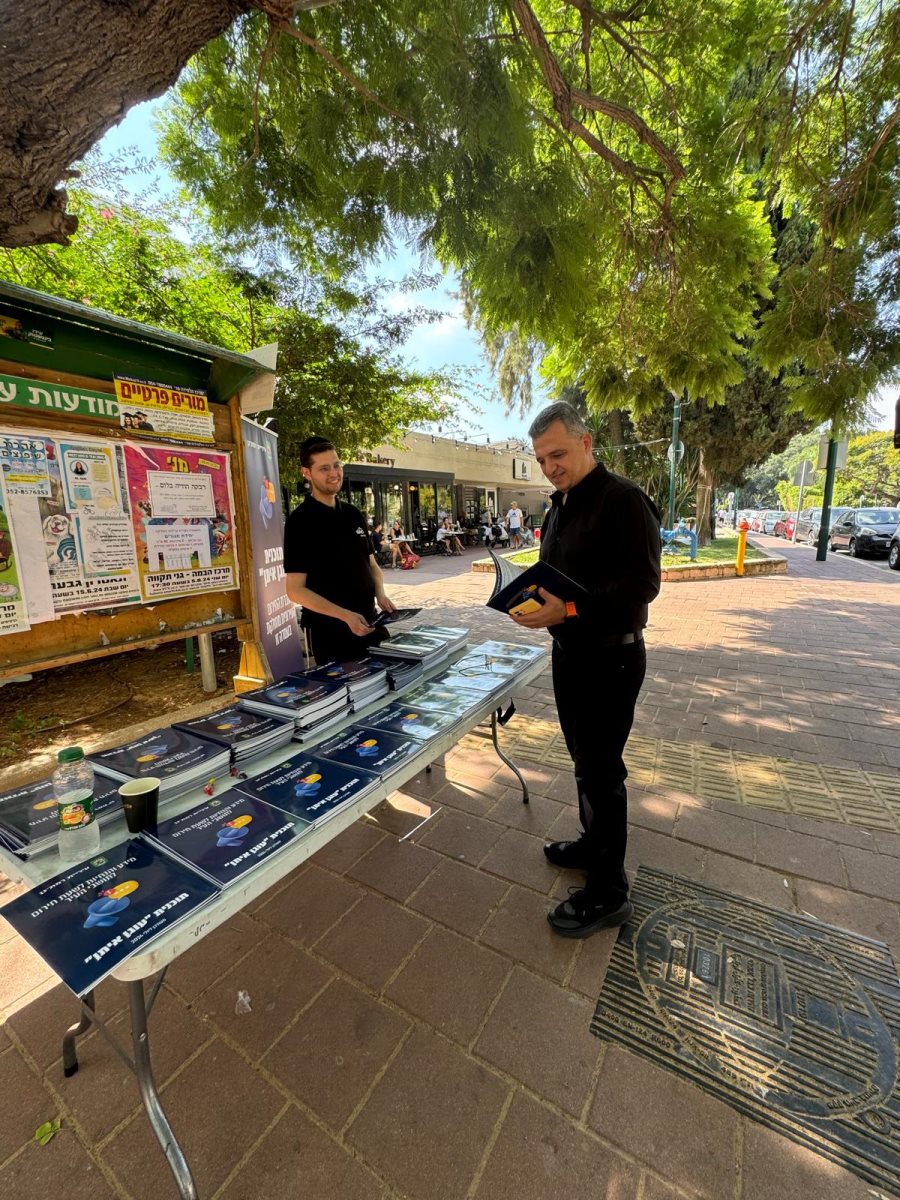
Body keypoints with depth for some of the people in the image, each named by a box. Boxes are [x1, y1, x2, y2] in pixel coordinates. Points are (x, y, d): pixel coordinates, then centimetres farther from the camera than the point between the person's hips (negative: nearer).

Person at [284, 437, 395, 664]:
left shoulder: (354, 515, 7)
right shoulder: (300, 521, -12)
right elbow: (296, 590, -15)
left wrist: (380, 595, -4)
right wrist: (345, 615, -24)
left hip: (369, 624, 6)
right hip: (330, 633, -6)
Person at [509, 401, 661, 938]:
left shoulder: (622, 500, -16)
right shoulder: (560, 506, 12)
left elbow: (642, 582, -24)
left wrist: (569, 610, -31)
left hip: (609, 658, -9)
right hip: (570, 651, 9)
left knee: (600, 769, 2)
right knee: (585, 759, 21)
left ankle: (608, 892, 21)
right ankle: (594, 844, 42)